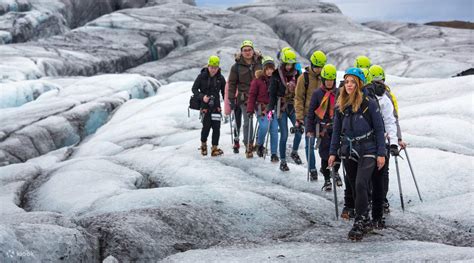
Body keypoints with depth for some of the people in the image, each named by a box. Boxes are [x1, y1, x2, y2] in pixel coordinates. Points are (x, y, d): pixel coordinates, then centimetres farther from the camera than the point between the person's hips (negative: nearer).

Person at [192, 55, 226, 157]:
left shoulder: (220, 78, 3)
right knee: (206, 125, -9)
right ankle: (203, 144, 16)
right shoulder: (202, 76, -3)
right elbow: (194, 89, 1)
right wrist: (202, 96, -15)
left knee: (216, 127, -5)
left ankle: (215, 148, 3)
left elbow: (224, 92, 10)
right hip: (204, 105, -2)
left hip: (216, 105, 2)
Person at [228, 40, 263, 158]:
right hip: (245, 98, -2)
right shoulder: (237, 66, 3)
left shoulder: (259, 63, 8)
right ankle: (248, 146, 3)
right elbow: (232, 83, 6)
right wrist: (231, 99, 1)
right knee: (248, 122, -4)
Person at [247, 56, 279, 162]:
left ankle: (274, 154, 4)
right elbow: (252, 95, -1)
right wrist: (250, 110, -5)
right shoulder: (258, 79, -2)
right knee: (264, 126, -21)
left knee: (274, 130, -4)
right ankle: (259, 145, 7)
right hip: (261, 108, -3)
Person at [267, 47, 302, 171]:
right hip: (281, 107, -3)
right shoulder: (277, 75, -4)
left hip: (293, 106, 3)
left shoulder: (296, 74, 5)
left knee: (299, 130, -13)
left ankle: (294, 152, 13)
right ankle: (283, 161, 7)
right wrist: (270, 109, -10)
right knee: (284, 135, -4)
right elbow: (272, 93, -4)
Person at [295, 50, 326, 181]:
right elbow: (299, 98, -1)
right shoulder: (304, 78, -2)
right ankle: (312, 170, 6)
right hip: (309, 115, -2)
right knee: (310, 143, 0)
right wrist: (299, 116, -8)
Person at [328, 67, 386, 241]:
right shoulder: (341, 106, 5)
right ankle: (365, 221, 21)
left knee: (361, 185, -18)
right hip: (348, 152, 5)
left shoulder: (369, 104, -8)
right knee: (355, 188, 9)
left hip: (367, 151, -5)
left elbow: (379, 129, -5)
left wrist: (381, 153, -8)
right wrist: (333, 152, 8)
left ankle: (360, 223, -13)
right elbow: (337, 130, 13)